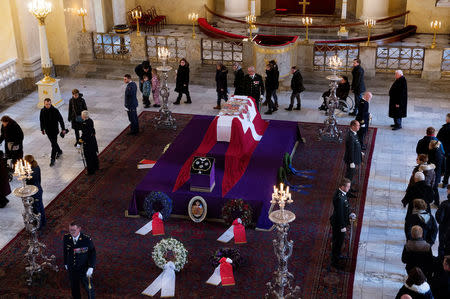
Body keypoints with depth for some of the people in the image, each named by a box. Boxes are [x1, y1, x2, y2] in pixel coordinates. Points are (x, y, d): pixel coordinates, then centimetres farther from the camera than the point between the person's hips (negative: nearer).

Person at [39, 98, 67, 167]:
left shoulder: (55, 110, -17)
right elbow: (41, 120, 10)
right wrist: (42, 129, 16)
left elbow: (61, 120, -10)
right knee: (53, 143, 20)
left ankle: (52, 159, 0)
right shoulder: (42, 111, -4)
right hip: (47, 130, 5)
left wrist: (63, 129, -9)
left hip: (54, 130, -5)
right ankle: (59, 151, 45)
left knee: (54, 144, -5)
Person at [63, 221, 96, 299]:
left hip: (84, 270, -3)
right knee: (74, 288, 21)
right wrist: (66, 263, 12)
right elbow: (65, 251, 5)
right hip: (71, 270, 3)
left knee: (89, 288, 13)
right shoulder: (66, 238, -11)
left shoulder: (87, 239, -22)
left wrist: (91, 268, -20)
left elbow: (92, 254, -13)